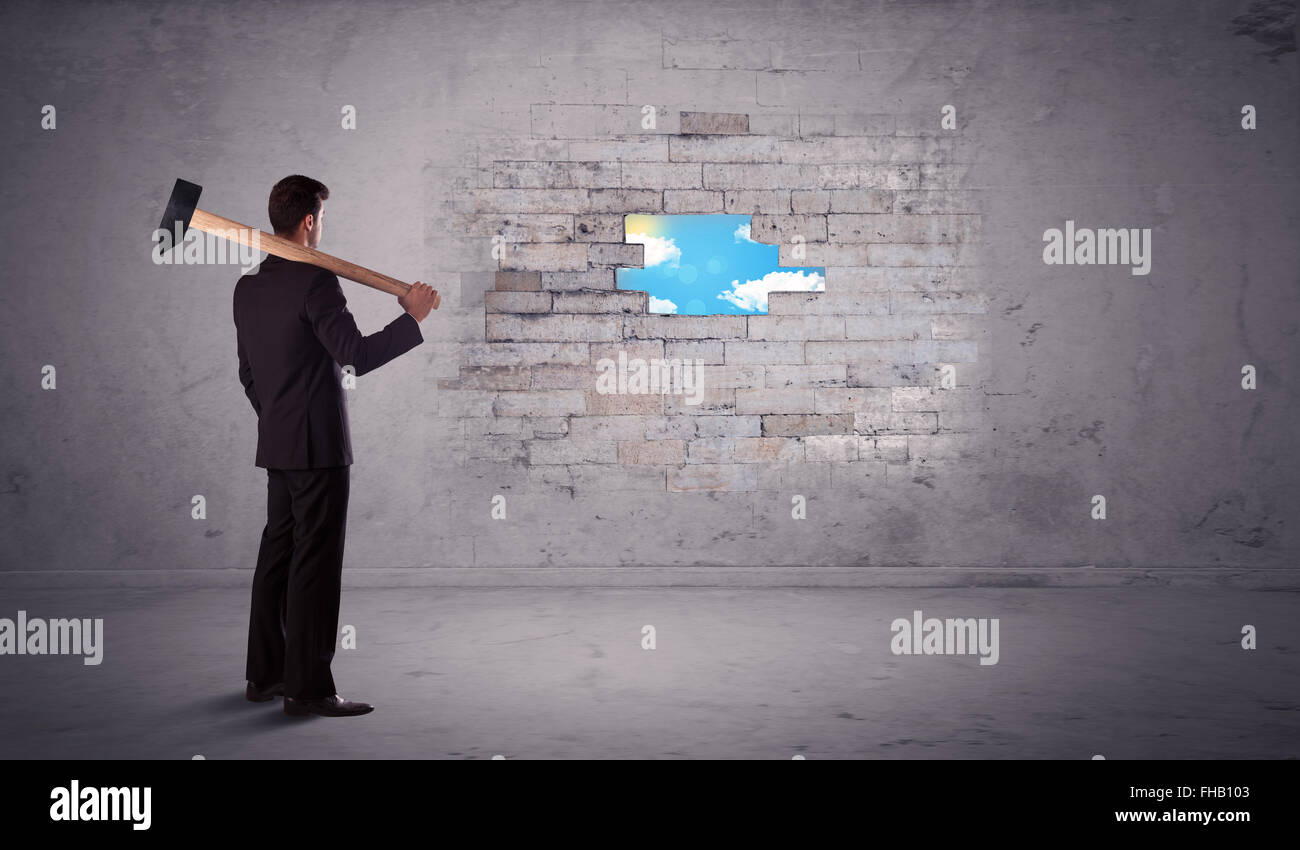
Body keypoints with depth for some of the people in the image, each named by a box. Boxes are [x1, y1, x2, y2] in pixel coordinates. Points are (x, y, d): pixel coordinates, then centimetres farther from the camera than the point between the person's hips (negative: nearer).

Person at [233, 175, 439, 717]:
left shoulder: (247, 287, 11)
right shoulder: (315, 282, -15)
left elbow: (247, 373, 17)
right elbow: (357, 356, -22)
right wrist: (413, 317, -13)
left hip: (276, 446, 9)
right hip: (318, 446, -8)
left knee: (278, 554, 14)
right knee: (315, 563, -4)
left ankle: (264, 675, 22)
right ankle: (308, 687, 0)